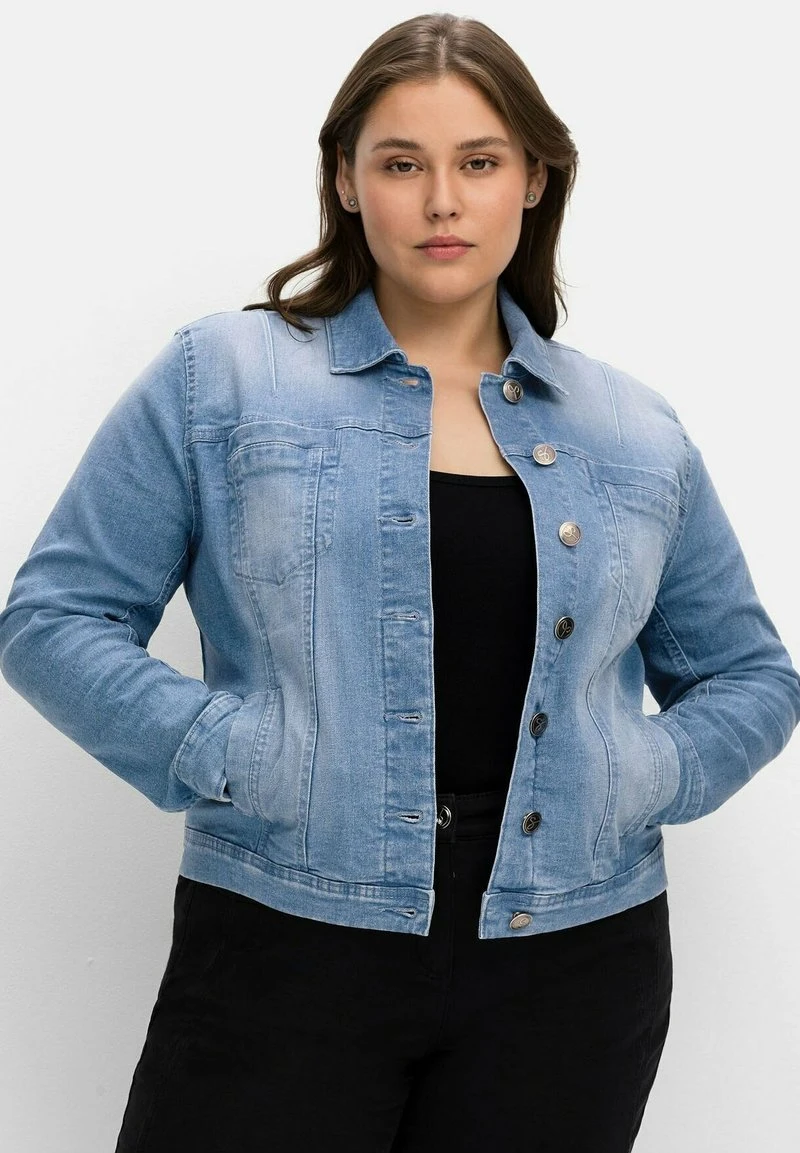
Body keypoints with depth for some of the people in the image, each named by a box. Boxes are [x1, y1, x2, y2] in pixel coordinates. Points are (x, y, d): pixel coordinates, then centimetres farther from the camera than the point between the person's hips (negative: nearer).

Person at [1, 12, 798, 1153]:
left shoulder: (639, 432, 11)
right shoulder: (220, 378, 3)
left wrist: (646, 775, -1)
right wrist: (225, 754, -13)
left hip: (570, 961, 3)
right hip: (287, 941, -2)